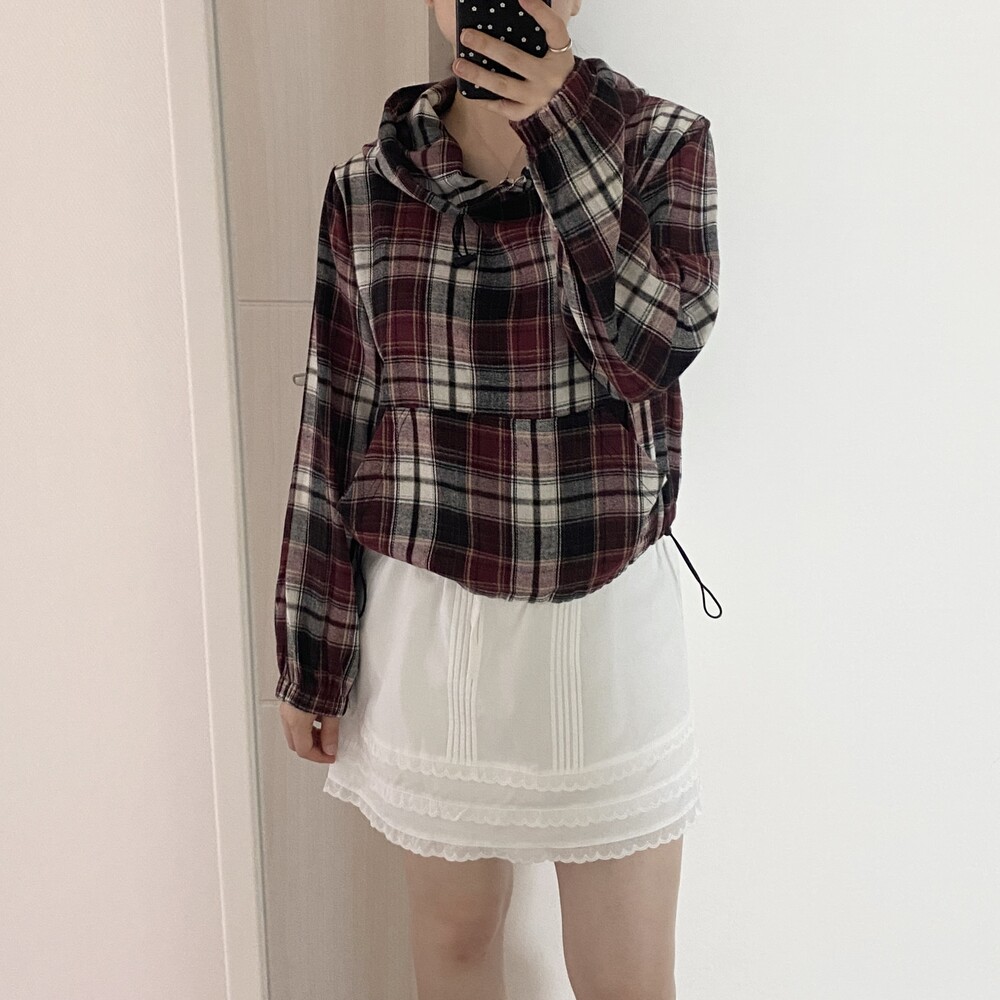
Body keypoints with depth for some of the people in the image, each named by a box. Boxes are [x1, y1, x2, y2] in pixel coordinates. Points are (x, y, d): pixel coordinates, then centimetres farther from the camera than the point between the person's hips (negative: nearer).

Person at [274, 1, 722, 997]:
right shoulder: (368, 184, -1)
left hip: (606, 616, 0)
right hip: (426, 618, 1)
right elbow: (334, 429, 0)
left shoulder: (661, 143, -3)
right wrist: (310, 656, 3)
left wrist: (555, 123, -20)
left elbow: (654, 345, -19)